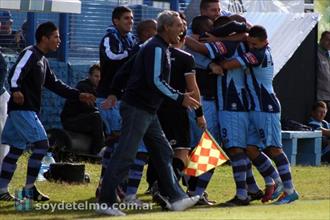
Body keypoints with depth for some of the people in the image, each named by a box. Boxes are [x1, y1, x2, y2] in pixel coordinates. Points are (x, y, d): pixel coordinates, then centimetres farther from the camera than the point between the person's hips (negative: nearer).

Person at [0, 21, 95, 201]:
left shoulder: (42, 60, 21)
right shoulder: (30, 54, -9)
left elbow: (55, 85, 26)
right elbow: (16, 72, -26)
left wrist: (79, 95, 20)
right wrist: (15, 90, -44)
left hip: (28, 110, 10)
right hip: (22, 109, -10)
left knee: (16, 150, 9)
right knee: (41, 145, -13)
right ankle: (29, 188, -8)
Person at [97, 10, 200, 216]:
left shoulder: (161, 48, 18)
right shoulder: (156, 48, -14)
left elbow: (126, 70, 23)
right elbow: (156, 81, -21)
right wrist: (180, 98, -16)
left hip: (148, 111, 11)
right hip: (137, 108, -11)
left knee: (164, 152, 10)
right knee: (125, 155, -10)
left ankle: (176, 198, 11)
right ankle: (106, 202, -8)